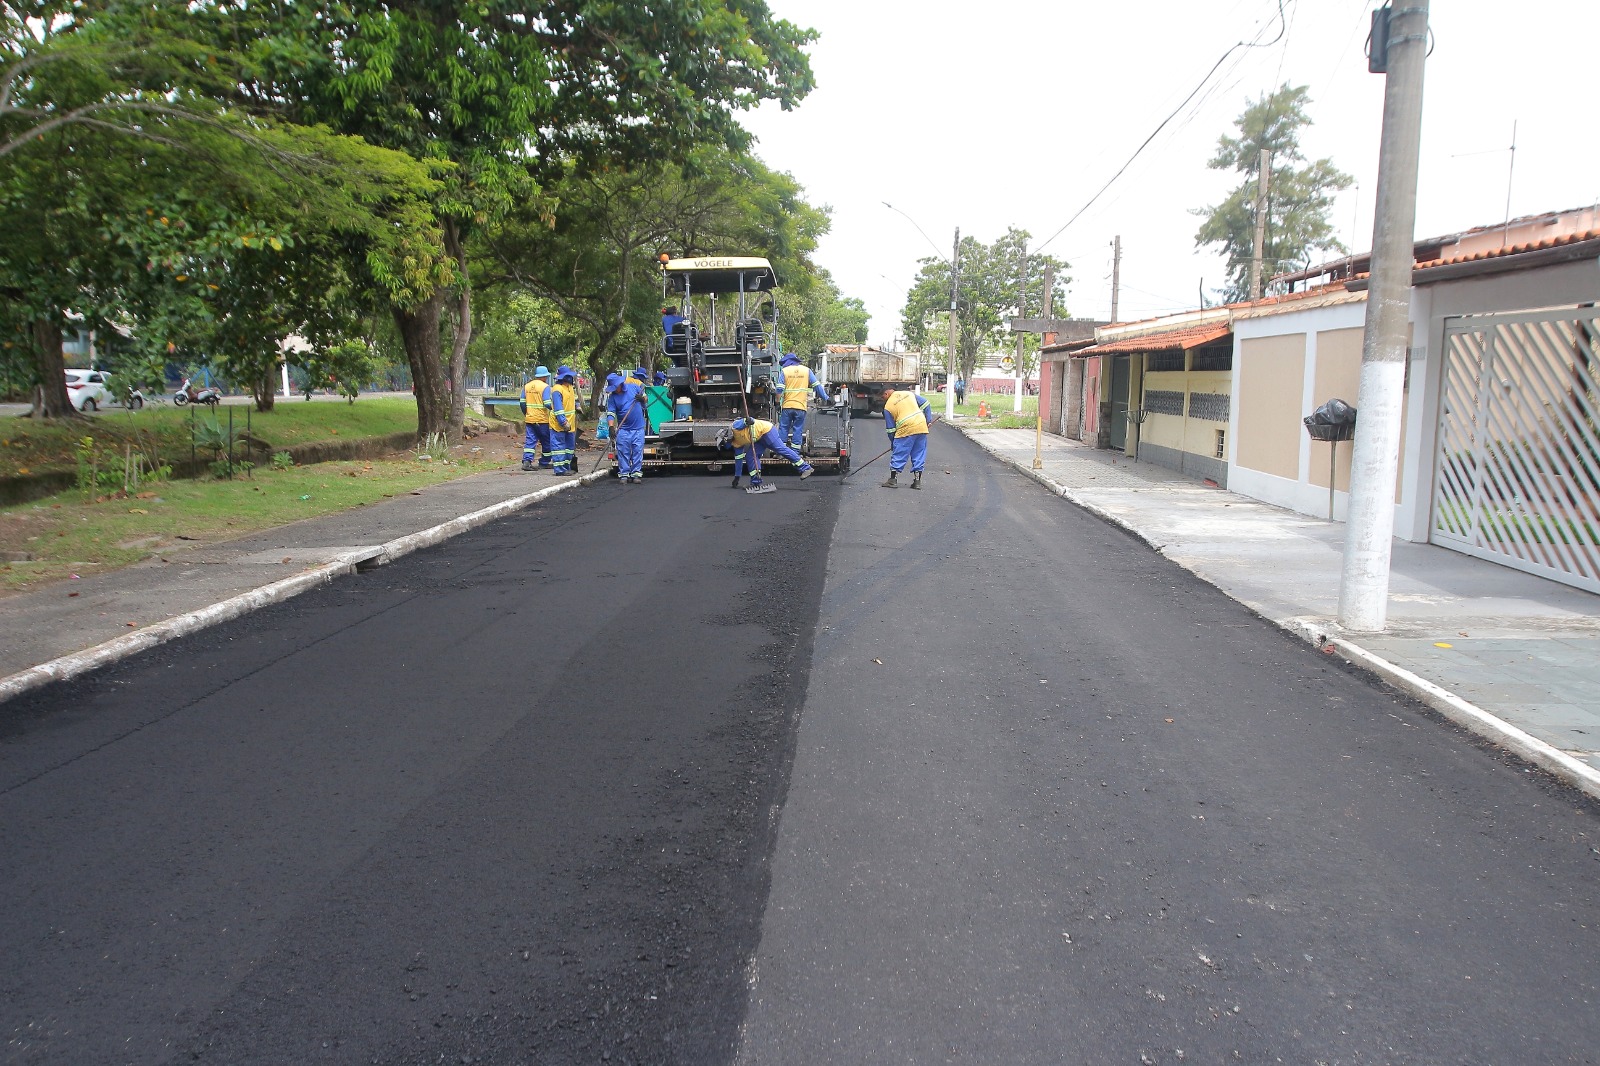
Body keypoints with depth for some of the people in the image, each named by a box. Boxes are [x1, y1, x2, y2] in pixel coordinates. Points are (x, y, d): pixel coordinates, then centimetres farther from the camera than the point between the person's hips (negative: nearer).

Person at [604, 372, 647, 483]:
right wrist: (611, 427, -21)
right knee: (623, 453, 0)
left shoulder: (634, 387, 1)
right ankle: (624, 475, 7)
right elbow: (610, 414, -8)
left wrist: (642, 399, -10)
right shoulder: (612, 397, -2)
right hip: (623, 429, 0)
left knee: (637, 452, 1)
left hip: (638, 428, 0)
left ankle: (636, 474, 7)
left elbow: (645, 398, 14)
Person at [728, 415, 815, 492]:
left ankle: (806, 468, -21)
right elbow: (738, 458, 17)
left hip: (766, 429, -9)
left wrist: (747, 421, -48)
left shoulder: (735, 426, -12)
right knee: (749, 456, 0)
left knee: (781, 449, -18)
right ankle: (756, 482, 1)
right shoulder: (736, 443, 13)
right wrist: (737, 477, 17)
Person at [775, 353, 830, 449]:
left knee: (783, 428, 8)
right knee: (798, 430, 5)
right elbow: (817, 386, 4)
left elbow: (779, 389, -5)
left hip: (787, 406, -1)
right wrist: (824, 398, 9)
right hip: (801, 406, 1)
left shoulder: (784, 371, 2)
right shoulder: (806, 370, 7)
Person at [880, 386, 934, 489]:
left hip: (906, 430, -4)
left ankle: (893, 480, 10)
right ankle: (917, 481, 12)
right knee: (919, 454, 11)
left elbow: (891, 429, 8)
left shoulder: (888, 407, 6)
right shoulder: (909, 394, 17)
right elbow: (925, 404, 12)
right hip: (921, 427, 5)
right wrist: (928, 421, 13)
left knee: (898, 454, 6)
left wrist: (892, 443, 19)